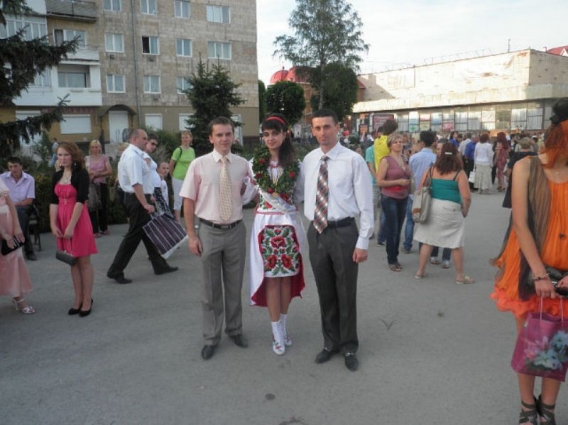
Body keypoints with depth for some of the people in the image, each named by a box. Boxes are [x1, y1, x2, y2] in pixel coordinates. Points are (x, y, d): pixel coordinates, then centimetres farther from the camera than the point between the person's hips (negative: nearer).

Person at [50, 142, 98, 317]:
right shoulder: (57, 176, 8)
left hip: (79, 220, -6)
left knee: (84, 261, 2)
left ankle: (87, 300, 11)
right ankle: (78, 299, 20)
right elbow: (53, 202, 6)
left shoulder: (81, 174, -9)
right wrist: (53, 224, -5)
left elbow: (80, 201, -16)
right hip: (61, 220, 6)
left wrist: (71, 226, -20)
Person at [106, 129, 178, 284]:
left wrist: (147, 197, 22)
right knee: (134, 235, -4)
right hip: (137, 200, -11)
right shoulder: (133, 156, -19)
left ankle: (159, 265, 25)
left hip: (137, 198, 11)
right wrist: (145, 204, -28)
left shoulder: (132, 154, 14)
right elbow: (136, 184, -27)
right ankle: (115, 271, 5)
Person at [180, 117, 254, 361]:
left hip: (236, 231, 2)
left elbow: (249, 194, 15)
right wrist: (192, 235, -7)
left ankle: (235, 330, 35)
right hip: (209, 231, -2)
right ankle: (211, 337, 26)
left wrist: (246, 195, -8)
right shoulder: (199, 164, -8)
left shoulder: (243, 165, -1)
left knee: (235, 286, 15)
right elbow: (189, 201, -4)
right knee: (210, 289, 10)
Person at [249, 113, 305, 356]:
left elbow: (300, 196, 10)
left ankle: (282, 326, 26)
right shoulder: (255, 163, 0)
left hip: (289, 223, 1)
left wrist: (285, 205, -1)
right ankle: (278, 333, 14)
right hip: (266, 224, -1)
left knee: (287, 276, 9)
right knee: (271, 278, 2)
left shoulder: (294, 164, 2)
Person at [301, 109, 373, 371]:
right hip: (316, 232, 4)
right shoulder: (308, 160, 5)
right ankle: (330, 342, 36)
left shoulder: (353, 160, -9)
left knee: (346, 293, 9)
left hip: (343, 232, -4)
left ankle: (349, 347, 30)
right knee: (325, 292, 16)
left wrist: (363, 242, -10)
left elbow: (365, 204, -8)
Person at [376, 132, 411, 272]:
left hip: (403, 198, 6)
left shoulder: (405, 159, 9)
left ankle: (395, 258, 24)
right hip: (389, 198, -6)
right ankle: (391, 260, 13)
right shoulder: (386, 160, -10)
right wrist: (398, 182, -19)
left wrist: (408, 183, 9)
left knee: (398, 230, 12)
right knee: (392, 230, 0)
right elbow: (379, 182, -15)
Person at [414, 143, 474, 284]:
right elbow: (466, 197, -12)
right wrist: (465, 212, 4)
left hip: (431, 207, 4)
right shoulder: (459, 173, -6)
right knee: (456, 244, 9)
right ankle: (460, 276, 19)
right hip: (450, 209, -4)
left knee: (427, 240, 13)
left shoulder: (431, 170, 3)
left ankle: (420, 271, 21)